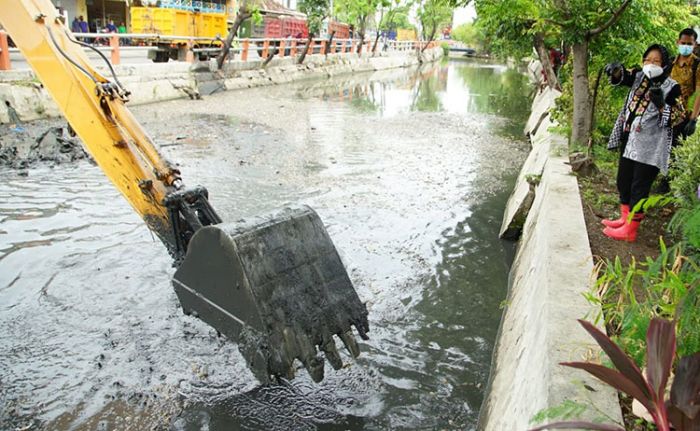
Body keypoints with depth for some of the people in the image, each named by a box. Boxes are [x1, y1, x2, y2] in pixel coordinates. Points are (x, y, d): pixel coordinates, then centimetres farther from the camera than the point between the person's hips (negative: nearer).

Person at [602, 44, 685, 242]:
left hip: (649, 147, -6)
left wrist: (661, 105, -24)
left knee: (639, 187, -2)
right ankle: (625, 218, 32)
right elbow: (621, 77, -8)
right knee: (624, 181, 16)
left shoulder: (671, 87, -7)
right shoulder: (639, 76, 7)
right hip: (629, 140, 6)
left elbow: (679, 116, -7)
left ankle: (630, 229, 5)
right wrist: (616, 70, -30)